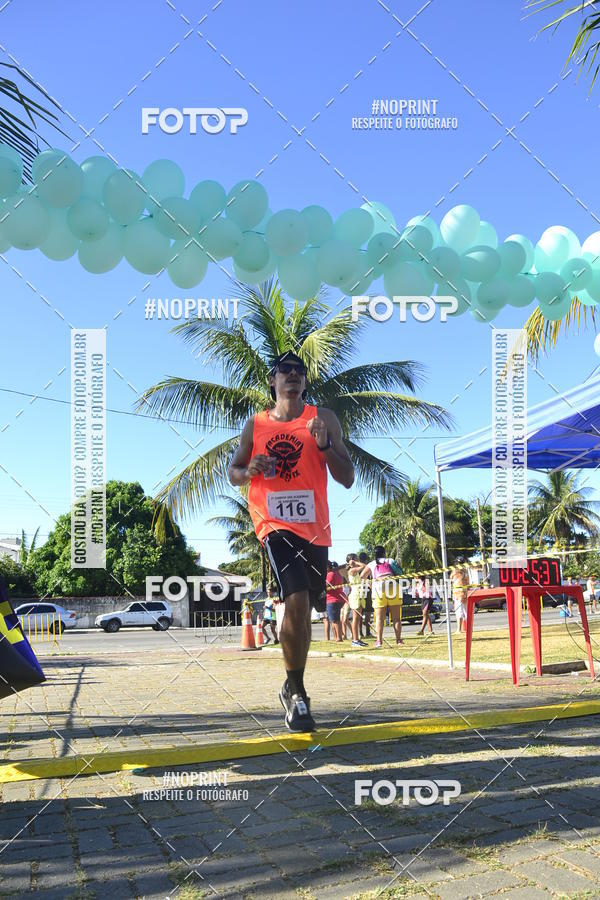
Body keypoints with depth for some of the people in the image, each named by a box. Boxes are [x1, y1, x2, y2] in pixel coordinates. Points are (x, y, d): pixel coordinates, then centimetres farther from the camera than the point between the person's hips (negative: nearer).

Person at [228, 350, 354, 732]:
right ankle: (296, 693, -8)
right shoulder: (255, 425, 7)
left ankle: (293, 686, 46)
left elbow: (347, 479, 1)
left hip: (315, 526, 3)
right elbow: (233, 471, 19)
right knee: (297, 602, -21)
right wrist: (250, 471, -6)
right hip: (275, 522, -2)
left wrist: (325, 445, -16)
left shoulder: (323, 419, 4)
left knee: (304, 608, 17)